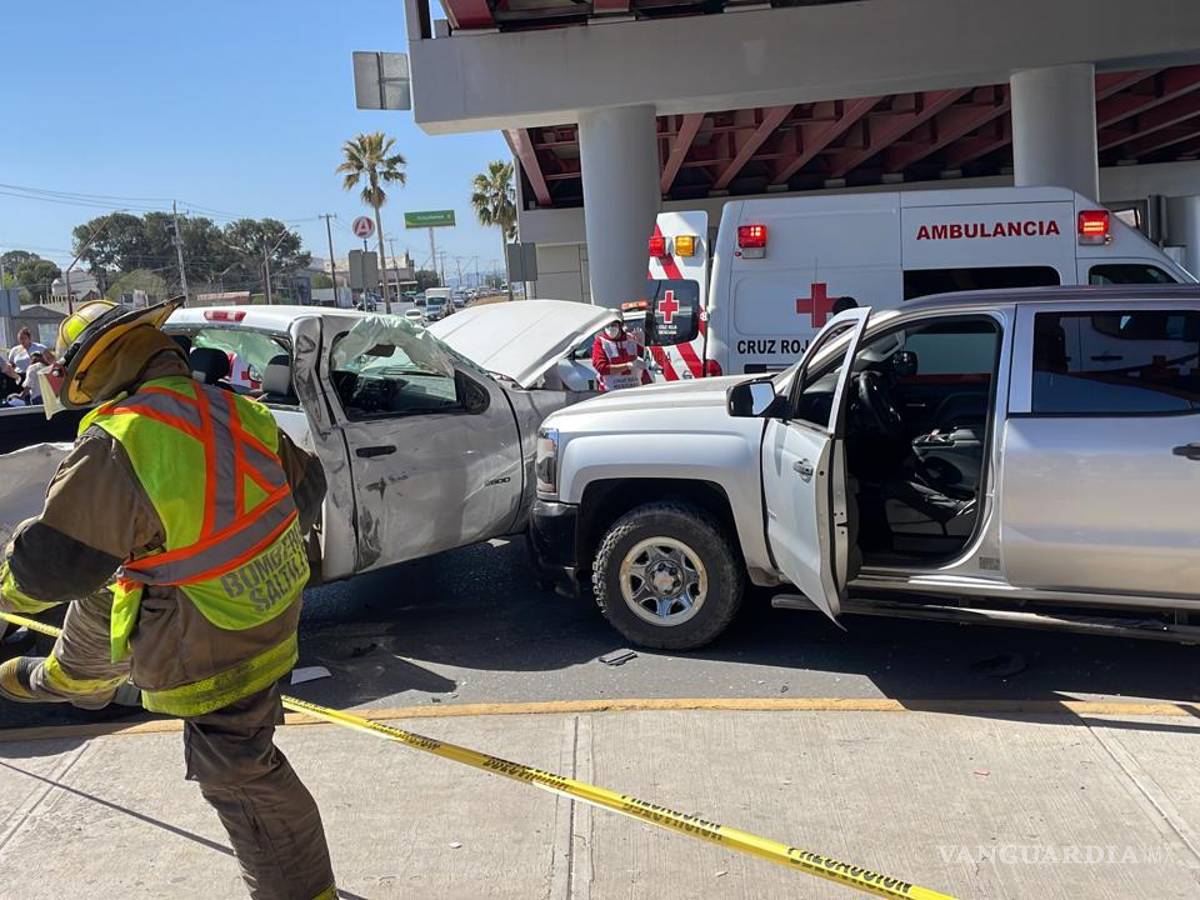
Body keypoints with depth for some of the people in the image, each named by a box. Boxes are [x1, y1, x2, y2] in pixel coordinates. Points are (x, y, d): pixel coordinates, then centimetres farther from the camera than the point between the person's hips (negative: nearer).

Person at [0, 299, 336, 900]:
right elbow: (307, 487, 9)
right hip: (270, 616, 8)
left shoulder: (114, 448, -27)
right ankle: (70, 680, 63)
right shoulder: (235, 411, -6)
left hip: (212, 656, -8)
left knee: (244, 780, 11)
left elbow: (49, 561, -18)